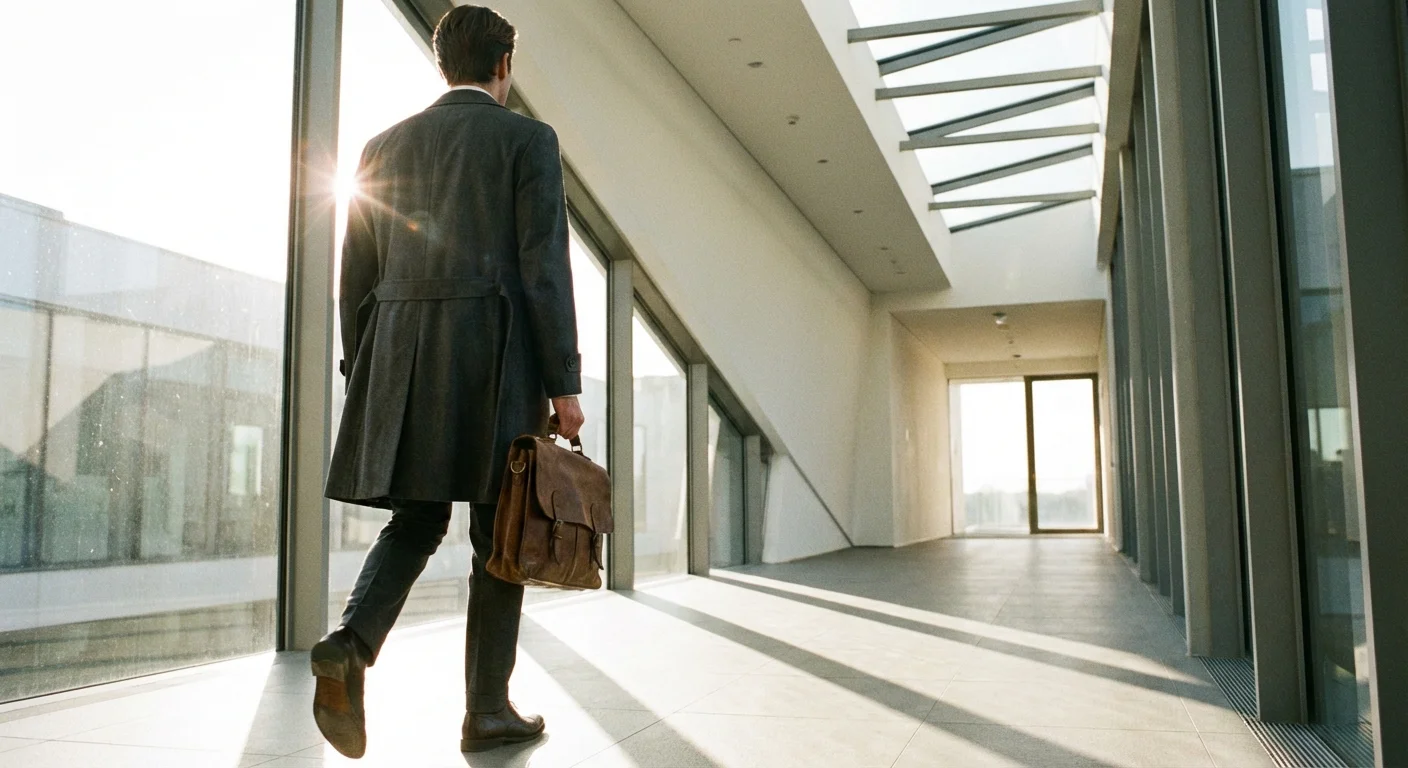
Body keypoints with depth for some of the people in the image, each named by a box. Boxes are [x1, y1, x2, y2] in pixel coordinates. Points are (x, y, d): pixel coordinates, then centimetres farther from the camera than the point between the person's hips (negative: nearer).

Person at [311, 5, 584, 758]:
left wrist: (359, 378, 18)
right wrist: (564, 385, -7)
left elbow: (355, 277, 13)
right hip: (497, 358, -4)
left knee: (417, 519, 14)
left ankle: (350, 643, -12)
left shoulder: (384, 146, 15)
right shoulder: (527, 139, 1)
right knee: (499, 535, 4)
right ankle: (487, 709, 9)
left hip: (403, 361, 4)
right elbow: (544, 269, -8)